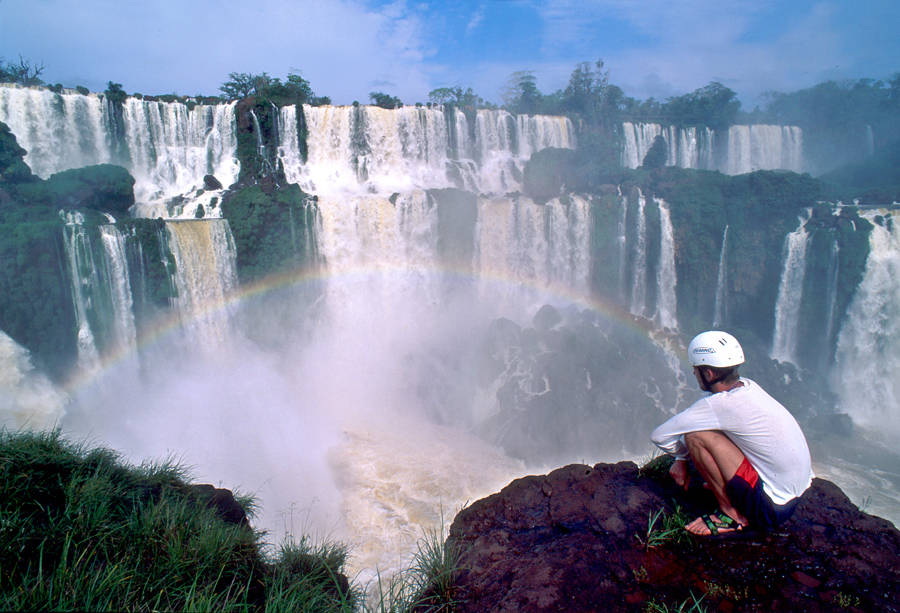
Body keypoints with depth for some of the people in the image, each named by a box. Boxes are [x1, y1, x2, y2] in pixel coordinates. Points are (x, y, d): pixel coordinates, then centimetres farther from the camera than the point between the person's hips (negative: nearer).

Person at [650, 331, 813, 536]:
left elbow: (659, 436, -18)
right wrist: (681, 460, 11)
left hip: (771, 509, -9)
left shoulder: (721, 404, -25)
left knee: (696, 436, -18)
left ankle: (731, 515, -3)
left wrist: (682, 454, 2)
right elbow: (701, 417, 14)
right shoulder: (748, 386, 0)